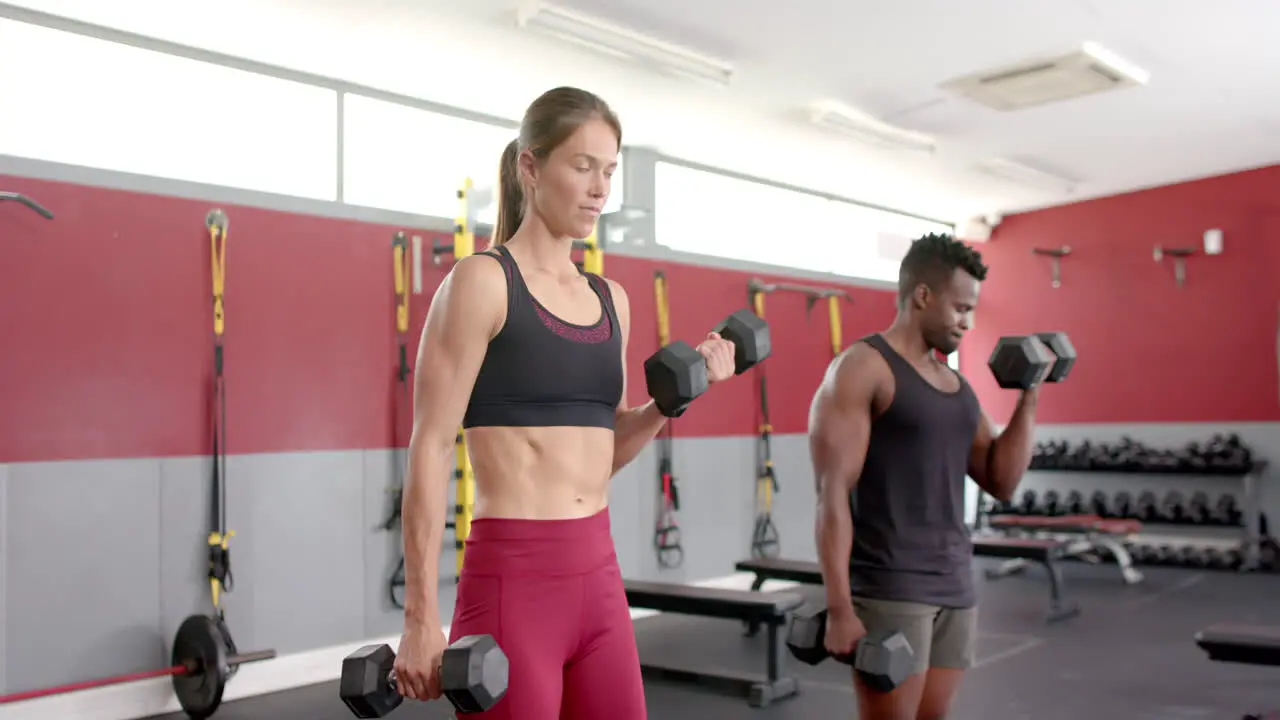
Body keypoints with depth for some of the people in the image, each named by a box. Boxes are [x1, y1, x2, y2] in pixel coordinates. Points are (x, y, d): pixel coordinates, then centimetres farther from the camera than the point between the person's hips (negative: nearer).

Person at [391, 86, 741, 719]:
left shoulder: (611, 300, 12)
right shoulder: (481, 281, -8)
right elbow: (430, 450, -11)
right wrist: (421, 617, -14)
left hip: (599, 575, 7)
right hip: (511, 581, -7)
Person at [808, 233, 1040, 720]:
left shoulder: (956, 383, 15)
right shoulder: (860, 369, -9)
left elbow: (1002, 482, 14)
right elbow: (832, 494, -16)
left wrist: (1028, 398, 7)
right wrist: (839, 609, -20)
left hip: (954, 588, 8)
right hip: (889, 591, -8)